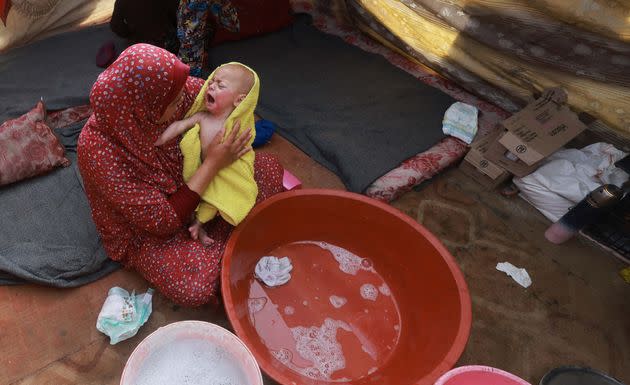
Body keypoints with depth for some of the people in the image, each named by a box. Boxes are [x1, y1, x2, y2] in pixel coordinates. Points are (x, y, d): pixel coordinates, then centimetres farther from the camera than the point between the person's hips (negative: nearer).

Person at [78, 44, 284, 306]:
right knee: (196, 287, -32)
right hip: (145, 231, -6)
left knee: (270, 169, -4)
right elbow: (164, 221, -31)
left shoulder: (154, 98, -19)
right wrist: (213, 164, -31)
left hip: (182, 186, 6)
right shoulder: (99, 151, -34)